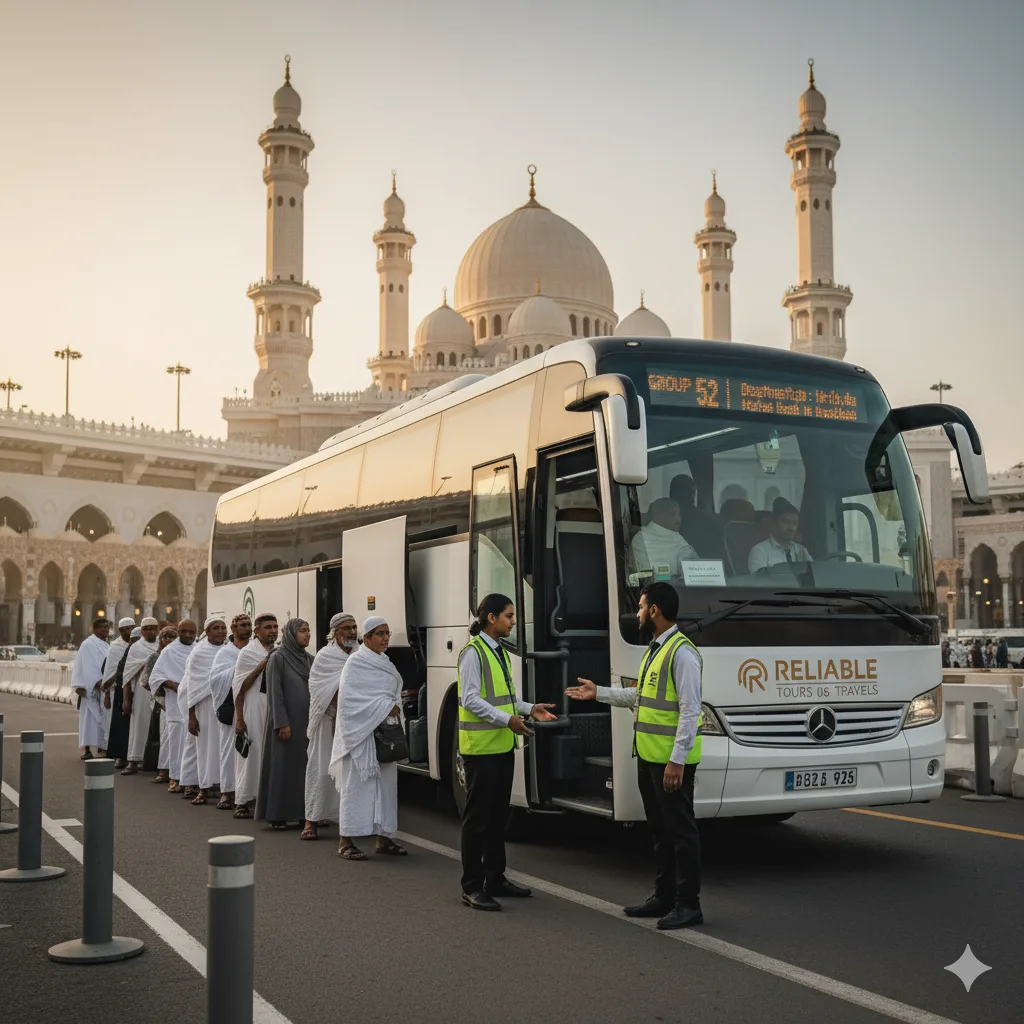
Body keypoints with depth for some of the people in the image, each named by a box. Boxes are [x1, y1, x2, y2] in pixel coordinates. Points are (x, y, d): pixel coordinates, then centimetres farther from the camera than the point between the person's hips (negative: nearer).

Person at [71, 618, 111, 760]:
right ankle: (86, 748, -3)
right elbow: (88, 666, -14)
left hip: (104, 687, 7)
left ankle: (101, 747, 12)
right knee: (90, 717, -5)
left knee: (102, 718, 7)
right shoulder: (88, 644, -6)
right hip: (91, 688, -7)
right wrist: (98, 682, -22)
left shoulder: (105, 645, 16)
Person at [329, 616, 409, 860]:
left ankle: (384, 837, 14)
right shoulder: (356, 662, -8)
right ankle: (346, 841, -2)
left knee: (386, 784, 7)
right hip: (361, 732, -8)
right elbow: (349, 697, -15)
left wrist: (395, 709, 2)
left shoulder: (386, 664, 15)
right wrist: (385, 707, -16)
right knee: (356, 784, -6)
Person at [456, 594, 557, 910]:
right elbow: (471, 700, -19)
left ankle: (495, 878, 27)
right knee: (477, 816, -3)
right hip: (480, 745, -9)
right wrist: (507, 720, -25)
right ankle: (472, 887, 4)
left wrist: (529, 709, 4)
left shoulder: (500, 652, 14)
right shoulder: (473, 652, -14)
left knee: (498, 814, 16)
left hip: (503, 745, 9)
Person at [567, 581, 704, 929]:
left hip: (671, 761, -10)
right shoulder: (654, 649, 13)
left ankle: (689, 904, 9)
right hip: (648, 757, 10)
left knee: (680, 830, 0)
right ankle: (664, 897, 26)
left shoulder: (682, 652, -17)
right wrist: (598, 693, 26)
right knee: (659, 829, 16)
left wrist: (677, 760, -23)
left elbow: (690, 710, -20)